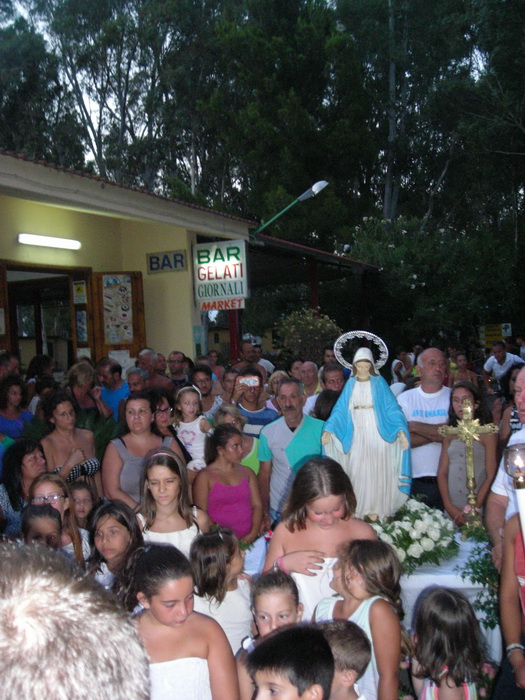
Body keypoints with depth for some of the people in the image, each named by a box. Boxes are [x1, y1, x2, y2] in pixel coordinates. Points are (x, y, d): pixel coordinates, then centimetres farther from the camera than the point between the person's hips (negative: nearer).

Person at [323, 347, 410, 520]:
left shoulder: (379, 382, 1)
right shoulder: (350, 384, 9)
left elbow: (391, 407, -6)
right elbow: (340, 409, 3)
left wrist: (401, 430, -20)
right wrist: (328, 429, -11)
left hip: (377, 435, -2)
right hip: (357, 436, 2)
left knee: (376, 472, -1)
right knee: (358, 472, 1)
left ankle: (376, 510, 9)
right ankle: (359, 510, 11)